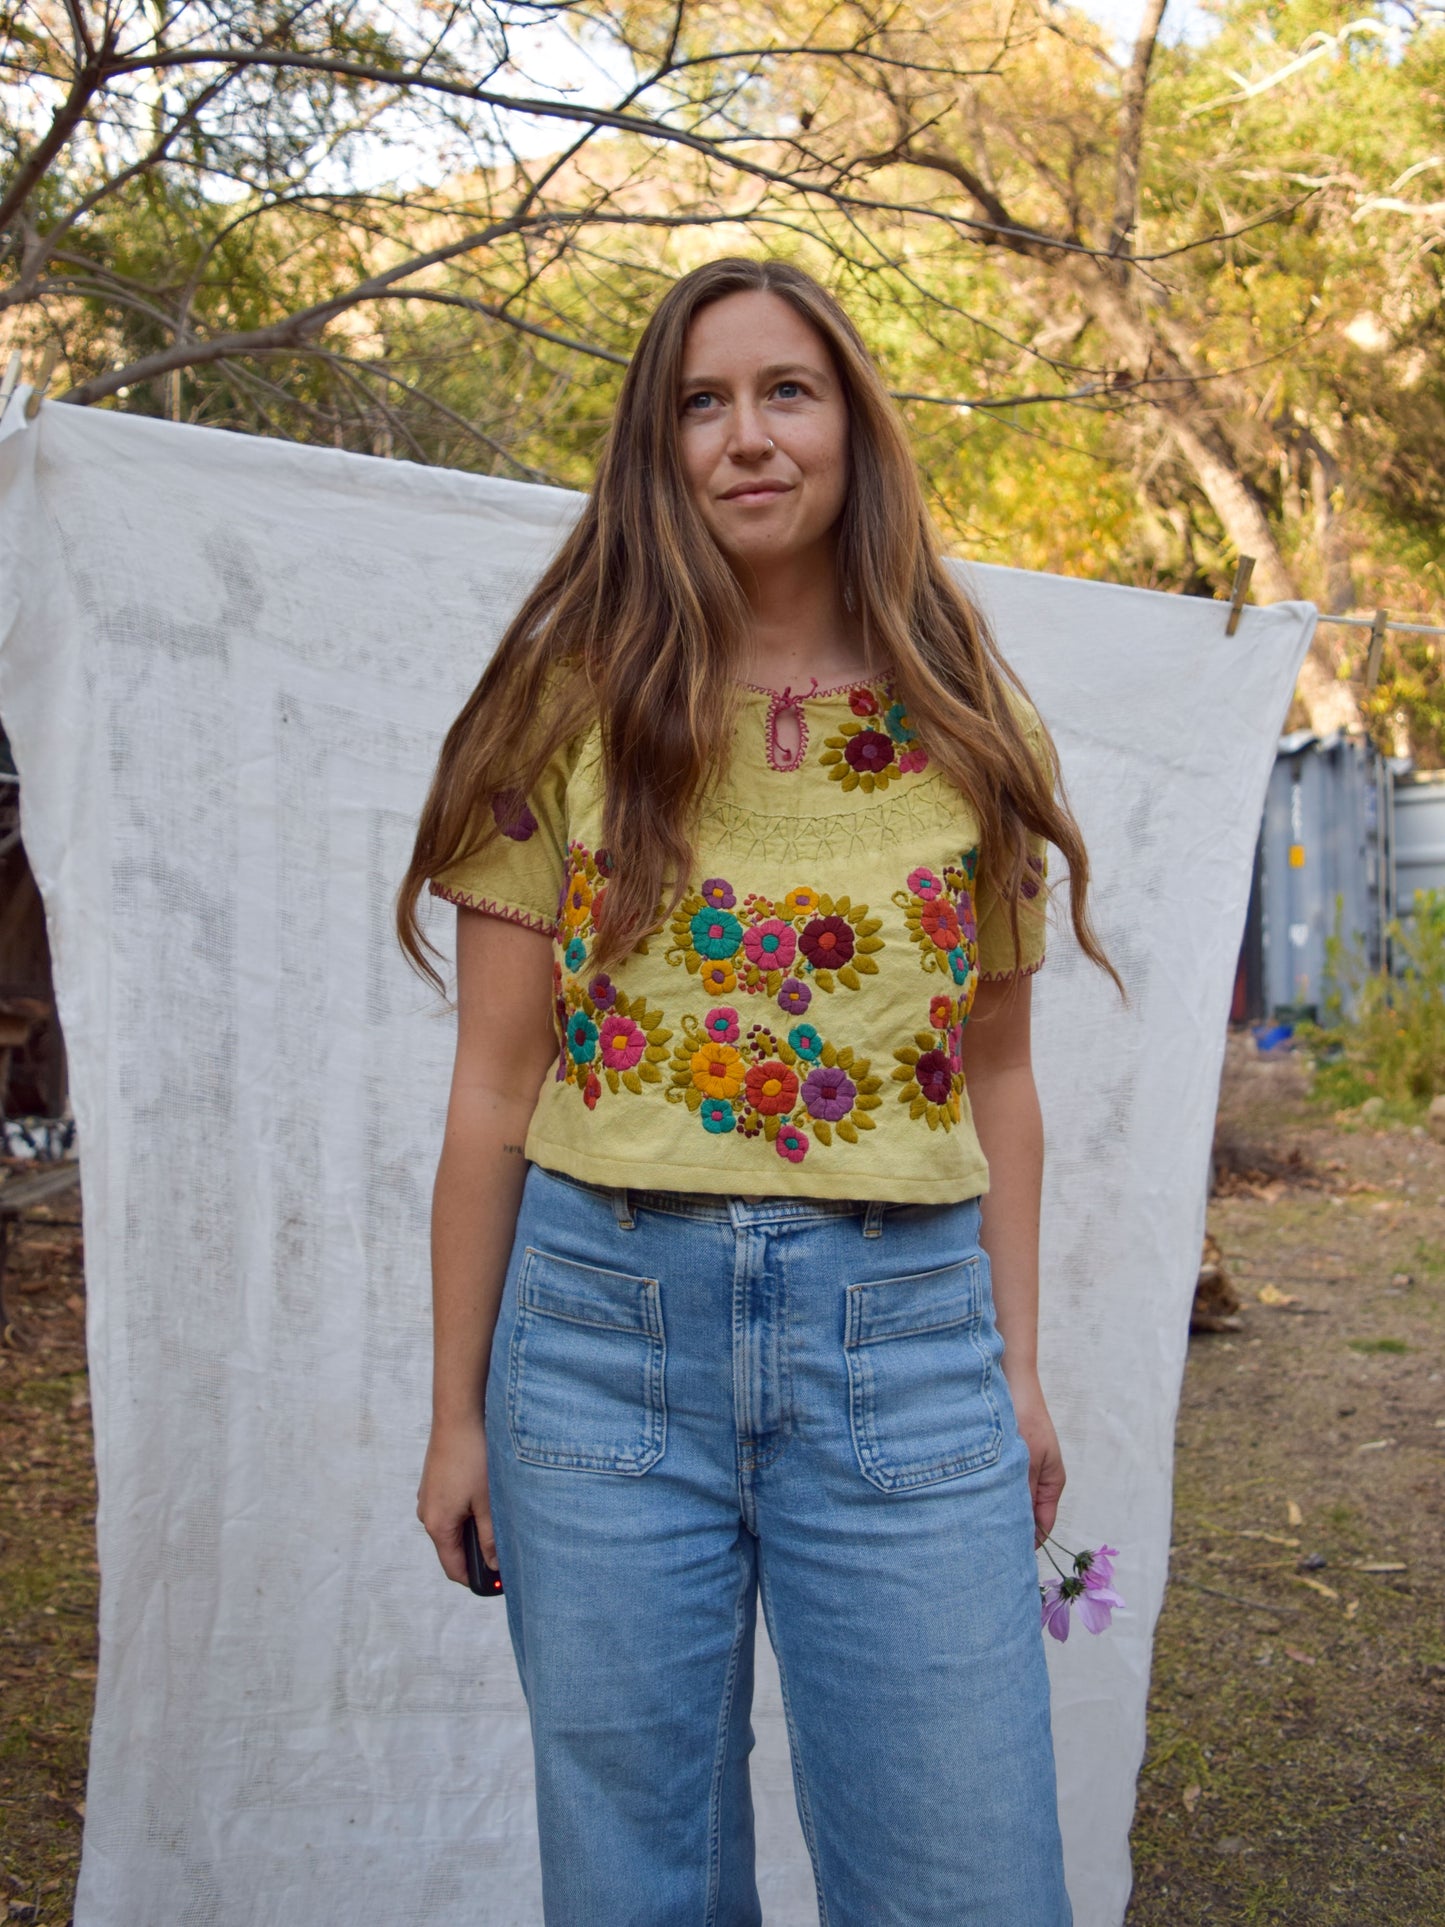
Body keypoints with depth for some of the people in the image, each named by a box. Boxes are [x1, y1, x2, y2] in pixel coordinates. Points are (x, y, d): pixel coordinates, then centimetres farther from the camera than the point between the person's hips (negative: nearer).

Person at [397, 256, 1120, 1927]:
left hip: (903, 1343, 1)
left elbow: (994, 1075, 11)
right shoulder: (572, 709, 1)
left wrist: (1018, 1371, 9)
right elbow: (495, 1086, 1)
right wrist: (458, 1411, 3)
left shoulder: (972, 731, 7)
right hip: (608, 1326, 0)